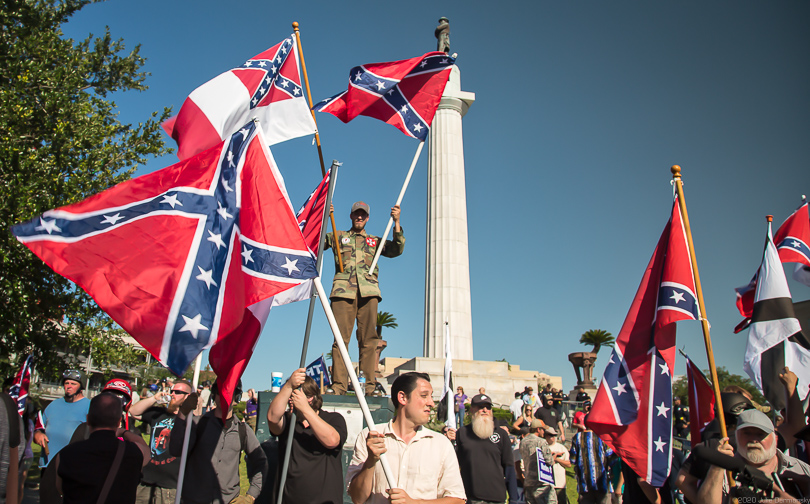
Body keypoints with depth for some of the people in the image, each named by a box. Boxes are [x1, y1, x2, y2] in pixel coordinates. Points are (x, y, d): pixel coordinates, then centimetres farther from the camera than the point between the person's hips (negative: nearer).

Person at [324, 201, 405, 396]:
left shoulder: (375, 241, 26)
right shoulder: (338, 236, 24)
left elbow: (397, 249, 13)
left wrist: (396, 222, 7)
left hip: (368, 291, 1)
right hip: (343, 290, -1)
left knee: (368, 340, -4)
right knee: (341, 339, -6)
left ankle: (370, 386, -3)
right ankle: (338, 386, -5)